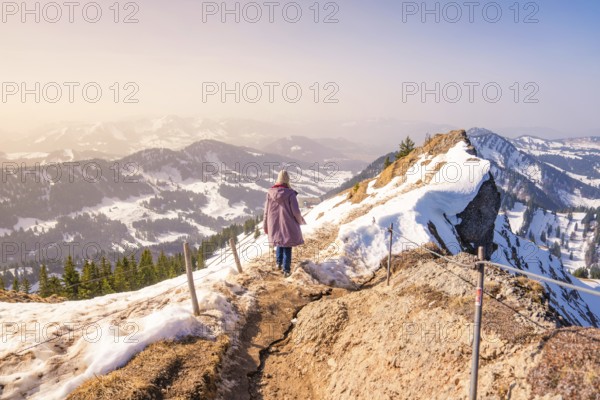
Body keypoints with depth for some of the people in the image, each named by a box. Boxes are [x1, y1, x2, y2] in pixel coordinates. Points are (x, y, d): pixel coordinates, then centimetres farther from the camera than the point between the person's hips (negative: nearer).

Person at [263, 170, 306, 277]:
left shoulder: (270, 192, -7)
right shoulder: (290, 193, -18)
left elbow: (267, 211, -1)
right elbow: (296, 211, -15)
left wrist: (266, 226, 11)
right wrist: (300, 221, 6)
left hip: (275, 225, 4)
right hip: (288, 225, -4)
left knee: (280, 244, 27)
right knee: (287, 248, 9)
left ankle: (279, 263, 36)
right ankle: (286, 270, 13)